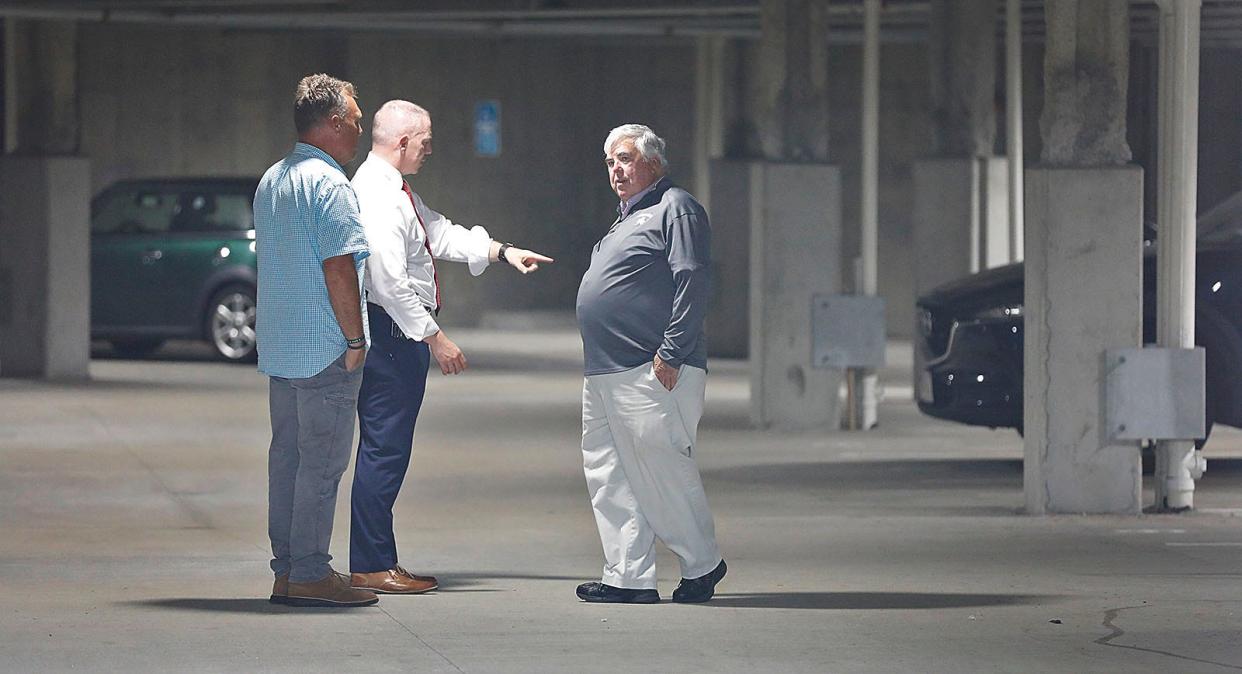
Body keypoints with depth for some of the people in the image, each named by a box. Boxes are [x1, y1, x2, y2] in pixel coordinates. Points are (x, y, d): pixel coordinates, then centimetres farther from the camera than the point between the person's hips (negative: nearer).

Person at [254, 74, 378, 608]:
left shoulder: (271, 181, 15)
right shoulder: (329, 185, -15)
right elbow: (338, 268, -20)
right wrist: (355, 338, -14)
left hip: (279, 346, 9)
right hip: (325, 351, -9)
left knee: (287, 455, 11)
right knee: (321, 461, -6)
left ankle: (286, 569, 14)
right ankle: (309, 574, -6)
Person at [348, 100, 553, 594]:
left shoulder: (397, 191, 16)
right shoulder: (379, 197, -18)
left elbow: (439, 234, 26)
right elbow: (391, 282, -23)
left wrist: (502, 252, 19)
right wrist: (434, 337, -21)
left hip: (401, 336, 11)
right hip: (391, 333, -11)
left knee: (386, 448, 13)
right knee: (384, 447, -7)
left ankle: (378, 562, 17)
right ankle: (371, 567, -4)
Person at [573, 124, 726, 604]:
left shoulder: (676, 210, -5)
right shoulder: (627, 218, 24)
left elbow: (692, 282, -14)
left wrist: (671, 353, -20)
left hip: (653, 372, -10)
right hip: (604, 374, 10)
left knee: (664, 474, -7)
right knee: (607, 476, 5)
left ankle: (702, 564, 8)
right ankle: (629, 577, 6)